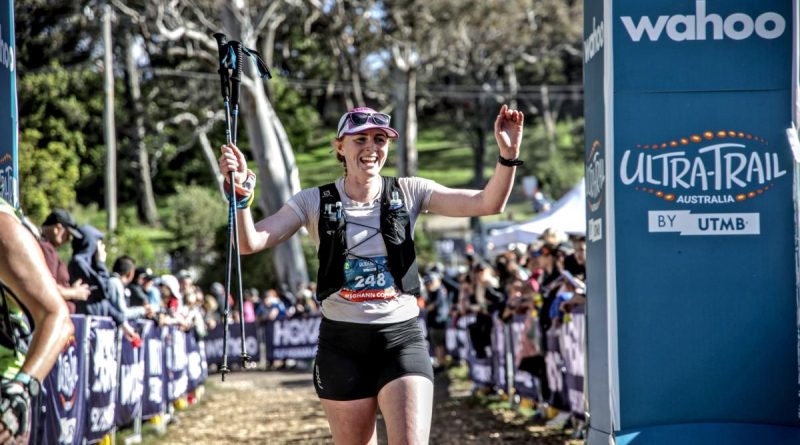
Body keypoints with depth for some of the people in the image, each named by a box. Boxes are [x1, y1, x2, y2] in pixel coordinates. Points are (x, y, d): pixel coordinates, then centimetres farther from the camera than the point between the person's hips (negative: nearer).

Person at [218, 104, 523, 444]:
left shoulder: (409, 193, 2)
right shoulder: (315, 202, 1)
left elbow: (487, 204, -6)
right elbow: (250, 243, -8)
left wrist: (508, 156, -24)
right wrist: (241, 194, -27)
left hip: (402, 339, 0)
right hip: (342, 342, 0)